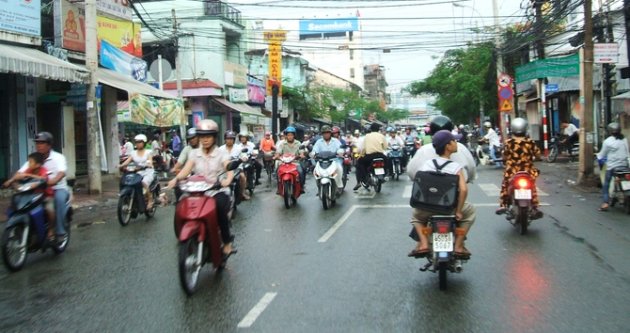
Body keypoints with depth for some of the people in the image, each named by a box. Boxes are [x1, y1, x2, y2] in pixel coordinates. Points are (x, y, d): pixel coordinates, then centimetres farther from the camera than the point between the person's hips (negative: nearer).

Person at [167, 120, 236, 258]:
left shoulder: (221, 154, 5)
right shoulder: (194, 154, 12)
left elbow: (229, 169, -13)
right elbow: (186, 169, -5)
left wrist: (227, 179, -38)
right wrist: (176, 179, -27)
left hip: (218, 191, -3)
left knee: (220, 208, -33)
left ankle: (227, 243, -18)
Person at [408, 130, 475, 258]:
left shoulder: (426, 164, 6)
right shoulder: (456, 167, -5)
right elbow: (463, 189, -17)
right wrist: (458, 211, -6)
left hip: (426, 209, 3)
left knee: (415, 214, 38)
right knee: (470, 211, 28)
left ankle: (423, 243, 13)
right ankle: (458, 245, 19)